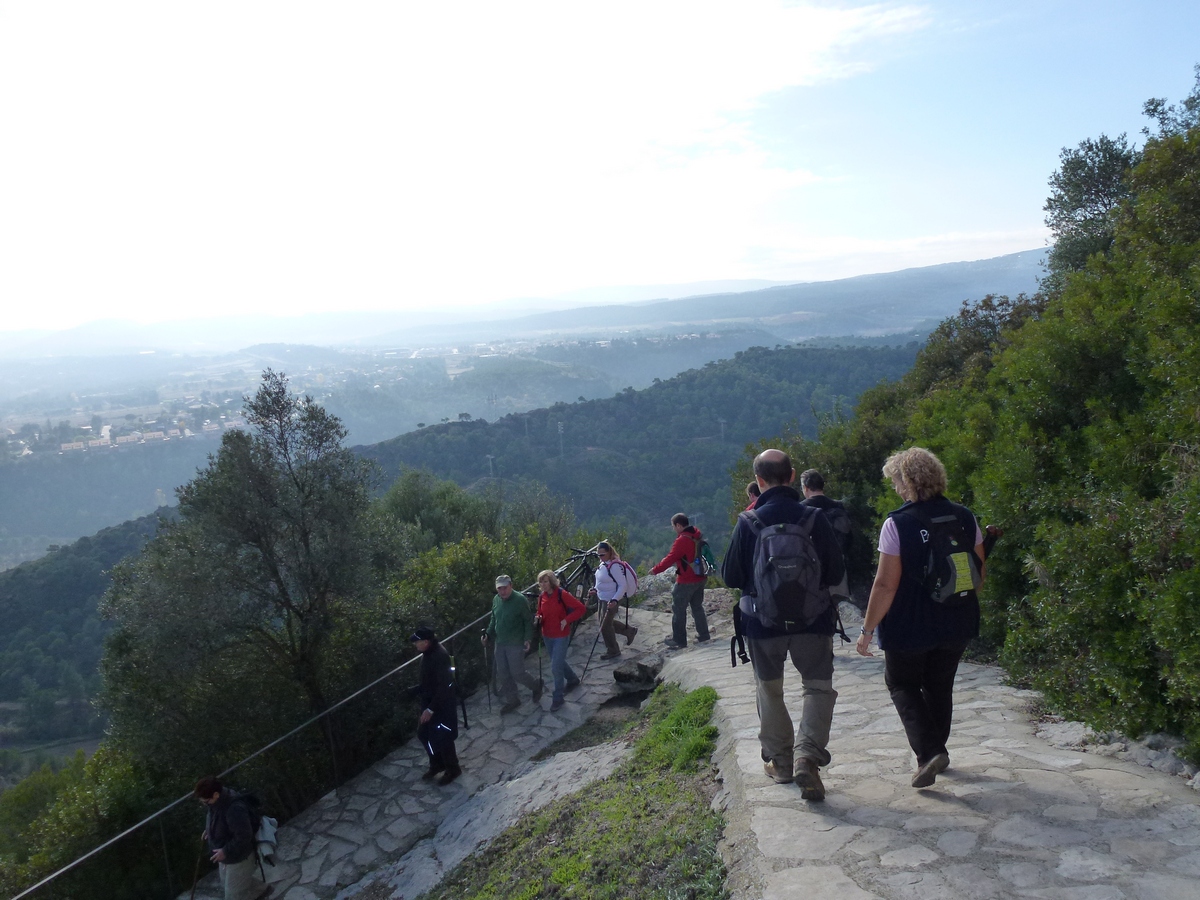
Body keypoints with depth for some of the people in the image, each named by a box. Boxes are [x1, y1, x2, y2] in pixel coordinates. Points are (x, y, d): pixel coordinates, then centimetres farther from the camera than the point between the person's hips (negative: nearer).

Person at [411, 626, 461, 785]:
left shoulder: (440, 656, -29)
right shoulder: (428, 652, 0)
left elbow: (443, 686, -29)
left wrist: (431, 709, -26)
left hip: (442, 704, -9)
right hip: (429, 701, 9)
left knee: (441, 738, 4)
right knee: (424, 733, 19)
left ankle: (452, 769, 25)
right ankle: (437, 765, 38)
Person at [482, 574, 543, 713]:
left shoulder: (520, 600, -17)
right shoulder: (496, 600, 2)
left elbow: (528, 621, -11)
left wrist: (528, 639, -17)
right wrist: (488, 634, 7)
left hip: (516, 644, -6)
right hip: (499, 643, 6)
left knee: (517, 673, -1)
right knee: (503, 674, 11)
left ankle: (537, 685, 27)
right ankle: (512, 700, 28)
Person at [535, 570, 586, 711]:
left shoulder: (562, 594, -19)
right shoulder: (542, 597, -2)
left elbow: (581, 608, -17)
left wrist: (566, 620, -23)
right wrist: (538, 619, -10)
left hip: (561, 637, -7)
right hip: (547, 636, 7)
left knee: (556, 667, -6)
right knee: (559, 662, 23)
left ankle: (558, 698, 9)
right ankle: (573, 680, 49)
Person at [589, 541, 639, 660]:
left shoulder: (614, 566, -25)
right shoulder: (603, 564, 3)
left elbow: (623, 585, -25)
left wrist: (615, 600, -33)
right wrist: (596, 590, 6)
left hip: (611, 601, -9)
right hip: (603, 599, 9)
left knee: (605, 627, 2)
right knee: (608, 622, 22)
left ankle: (612, 651, 22)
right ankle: (630, 630, 39)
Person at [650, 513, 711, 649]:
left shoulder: (682, 540, -22)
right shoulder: (698, 535, 4)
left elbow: (670, 559, -18)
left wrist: (655, 570, -8)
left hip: (686, 581, -8)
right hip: (701, 578, 8)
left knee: (678, 609, 3)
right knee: (697, 607, 20)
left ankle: (679, 640, 7)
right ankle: (703, 635, 23)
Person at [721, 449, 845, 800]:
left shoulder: (748, 522, -11)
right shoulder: (814, 518, -8)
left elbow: (730, 576, -6)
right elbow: (835, 572, -2)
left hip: (762, 620, 0)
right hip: (812, 619, 0)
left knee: (768, 689, 17)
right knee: (819, 686, 10)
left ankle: (779, 760, 25)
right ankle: (807, 755, -7)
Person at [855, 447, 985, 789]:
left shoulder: (897, 524, -18)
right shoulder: (965, 518, -3)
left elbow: (886, 584, -19)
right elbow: (979, 574, 5)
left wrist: (868, 629, -10)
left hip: (909, 626, -5)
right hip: (956, 625, 5)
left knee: (902, 684, 15)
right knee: (940, 686, 22)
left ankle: (928, 752, -1)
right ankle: (938, 751, 36)